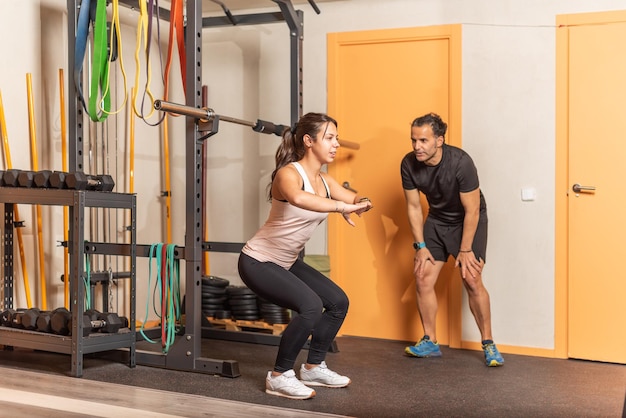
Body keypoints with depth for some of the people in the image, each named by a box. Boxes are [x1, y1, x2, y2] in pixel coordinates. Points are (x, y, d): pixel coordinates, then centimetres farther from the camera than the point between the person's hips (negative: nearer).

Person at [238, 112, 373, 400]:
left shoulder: (324, 180, 2)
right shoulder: (289, 173, -24)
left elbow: (353, 198, 7)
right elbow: (298, 198, -47)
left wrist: (362, 203, -16)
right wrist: (341, 206, -48)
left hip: (286, 263, 9)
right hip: (258, 262, -9)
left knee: (338, 302, 9)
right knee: (310, 306, -26)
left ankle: (313, 367, 22)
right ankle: (279, 376, -9)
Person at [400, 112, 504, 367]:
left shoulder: (460, 162, -30)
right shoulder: (409, 164, -18)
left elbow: (472, 210, -23)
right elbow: (414, 207, -6)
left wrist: (465, 250, -19)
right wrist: (420, 246, -7)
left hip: (469, 220, -4)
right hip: (437, 220, 4)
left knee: (472, 280, -15)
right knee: (423, 278, -3)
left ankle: (488, 344, -1)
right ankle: (430, 342, 11)